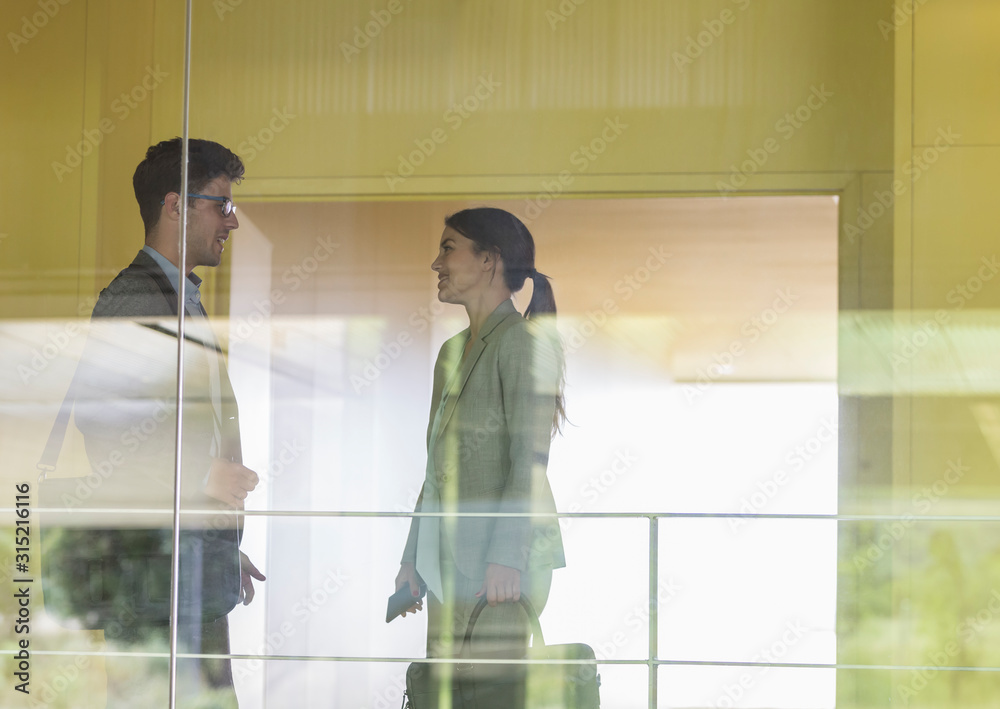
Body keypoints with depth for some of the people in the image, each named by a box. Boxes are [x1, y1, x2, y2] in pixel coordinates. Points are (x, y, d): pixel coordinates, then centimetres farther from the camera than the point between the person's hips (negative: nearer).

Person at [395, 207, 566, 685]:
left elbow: (529, 459, -14)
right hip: (450, 564, 8)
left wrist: (506, 555, -22)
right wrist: (413, 556, 18)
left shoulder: (522, 342, -6)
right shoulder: (452, 352, 20)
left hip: (506, 565, -8)